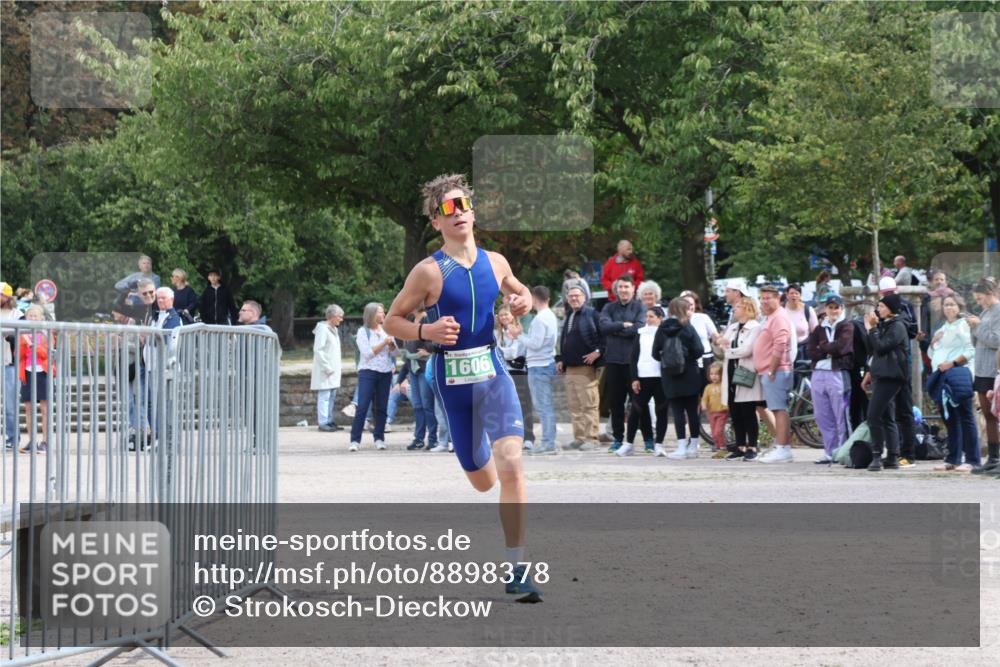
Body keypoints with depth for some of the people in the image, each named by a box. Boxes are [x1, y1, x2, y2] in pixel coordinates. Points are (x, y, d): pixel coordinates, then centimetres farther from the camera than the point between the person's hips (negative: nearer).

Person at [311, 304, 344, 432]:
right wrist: (327, 368, -18)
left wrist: (335, 368, 14)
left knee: (331, 396, 10)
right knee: (324, 396, -9)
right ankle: (323, 422, -8)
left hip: (333, 371, 9)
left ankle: (329, 421, 14)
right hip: (325, 371, -9)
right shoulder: (323, 328, -11)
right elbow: (318, 350, -17)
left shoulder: (334, 329, 17)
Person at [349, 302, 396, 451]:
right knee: (362, 407, -10)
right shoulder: (363, 332, -1)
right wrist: (384, 343, -12)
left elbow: (394, 353, 12)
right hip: (368, 372, -4)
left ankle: (379, 438, 10)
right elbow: (367, 352, -10)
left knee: (381, 408, 3)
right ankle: (355, 440, -11)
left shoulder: (386, 331, 12)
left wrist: (391, 342, -7)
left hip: (385, 373, 4)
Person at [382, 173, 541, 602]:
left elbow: (519, 291, 26)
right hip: (452, 379, -1)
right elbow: (392, 320, 0)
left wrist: (523, 301, 2)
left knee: (510, 465, -19)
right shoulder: (429, 272, -7)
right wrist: (426, 331, -19)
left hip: (492, 373, 1)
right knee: (482, 481, 11)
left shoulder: (495, 262, 5)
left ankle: (516, 570, -14)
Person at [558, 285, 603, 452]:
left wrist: (597, 352, -18)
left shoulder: (592, 315, -5)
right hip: (570, 368, 8)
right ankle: (579, 438, 12)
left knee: (589, 404, -7)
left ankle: (592, 438, -6)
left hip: (586, 367, -8)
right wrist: (562, 361, 22)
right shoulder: (569, 317, 20)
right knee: (574, 406, 8)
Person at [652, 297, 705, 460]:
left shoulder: (662, 329, -1)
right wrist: (689, 357, 9)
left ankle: (681, 447, -5)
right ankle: (693, 447, 10)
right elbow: (698, 351, -12)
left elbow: (655, 353, -2)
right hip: (689, 375, -1)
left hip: (670, 378, 1)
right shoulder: (688, 328, -7)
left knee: (677, 411, 1)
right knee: (692, 411, 7)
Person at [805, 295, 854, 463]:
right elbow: (809, 351, 4)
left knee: (841, 416, -6)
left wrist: (821, 347, 2)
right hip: (819, 374, 5)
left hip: (839, 374, -5)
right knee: (822, 417, 6)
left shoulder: (847, 327, 4)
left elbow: (841, 346, -12)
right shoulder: (819, 329, 17)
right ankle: (830, 451, 13)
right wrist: (829, 351, -8)